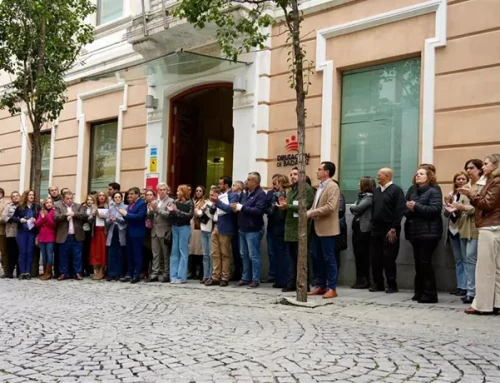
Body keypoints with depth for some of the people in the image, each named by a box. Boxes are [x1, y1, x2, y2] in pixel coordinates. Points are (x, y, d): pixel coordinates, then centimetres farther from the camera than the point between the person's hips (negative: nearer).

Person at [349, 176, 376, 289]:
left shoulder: (369, 197, -10)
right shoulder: (361, 195, 17)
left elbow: (358, 208, -19)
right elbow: (354, 209, 13)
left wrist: (352, 207, 1)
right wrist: (354, 209, -8)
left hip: (364, 228, -8)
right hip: (357, 227, 8)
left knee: (363, 254, -3)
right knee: (357, 254, 9)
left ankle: (365, 280, 4)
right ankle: (359, 279, 15)